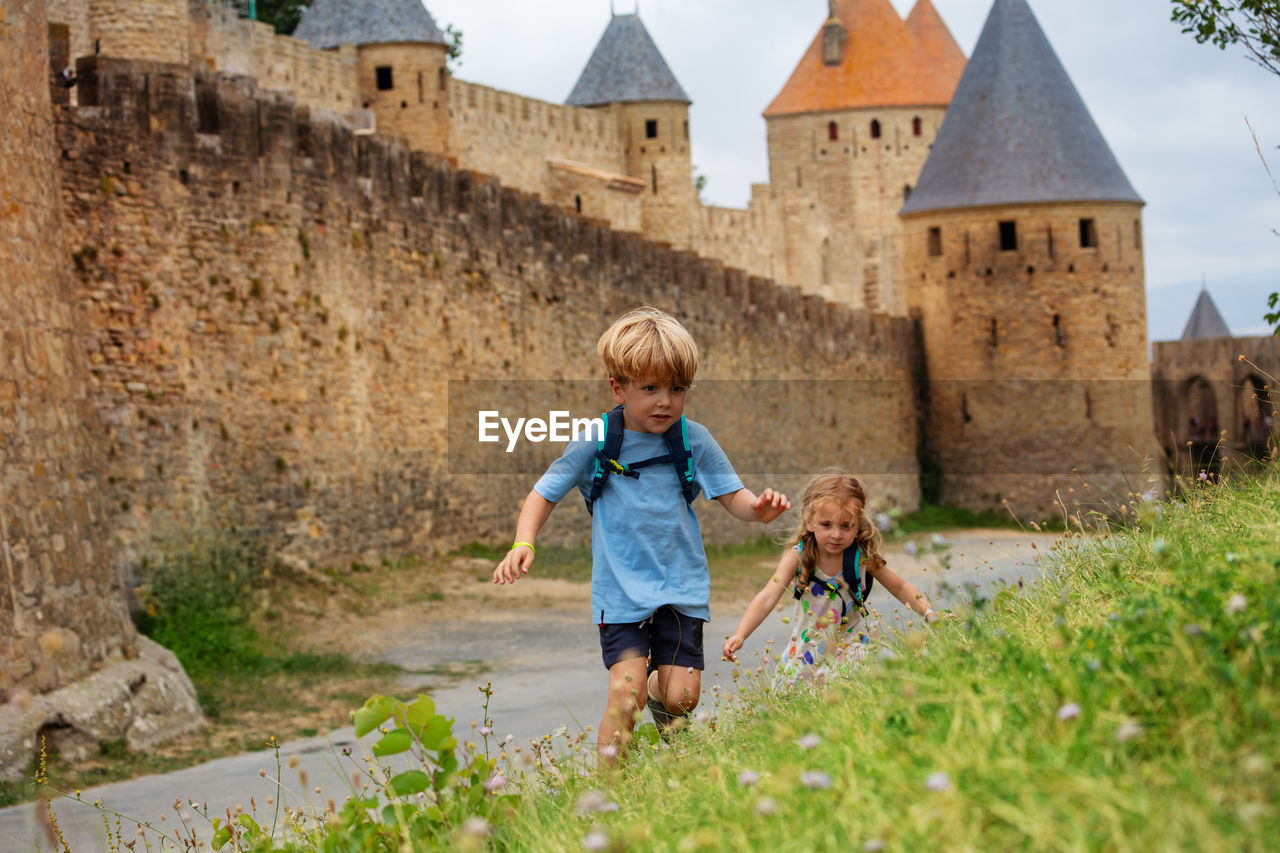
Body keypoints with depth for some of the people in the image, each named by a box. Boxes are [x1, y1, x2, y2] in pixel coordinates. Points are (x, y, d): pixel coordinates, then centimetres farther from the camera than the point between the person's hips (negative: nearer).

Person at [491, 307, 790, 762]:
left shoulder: (694, 439, -1)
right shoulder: (595, 443, -4)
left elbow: (731, 496, 1)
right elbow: (544, 494, 2)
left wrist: (758, 507, -22)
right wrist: (523, 544, -15)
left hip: (682, 586, 2)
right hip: (621, 591, -2)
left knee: (681, 698, -4)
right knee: (625, 694, -16)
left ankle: (658, 688, 32)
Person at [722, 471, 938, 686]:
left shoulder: (863, 557, -12)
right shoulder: (797, 557, -16)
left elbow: (901, 588, 2)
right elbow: (766, 598, -26)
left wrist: (928, 612, -16)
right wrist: (739, 636, -40)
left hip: (852, 646, -1)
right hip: (809, 650, 1)